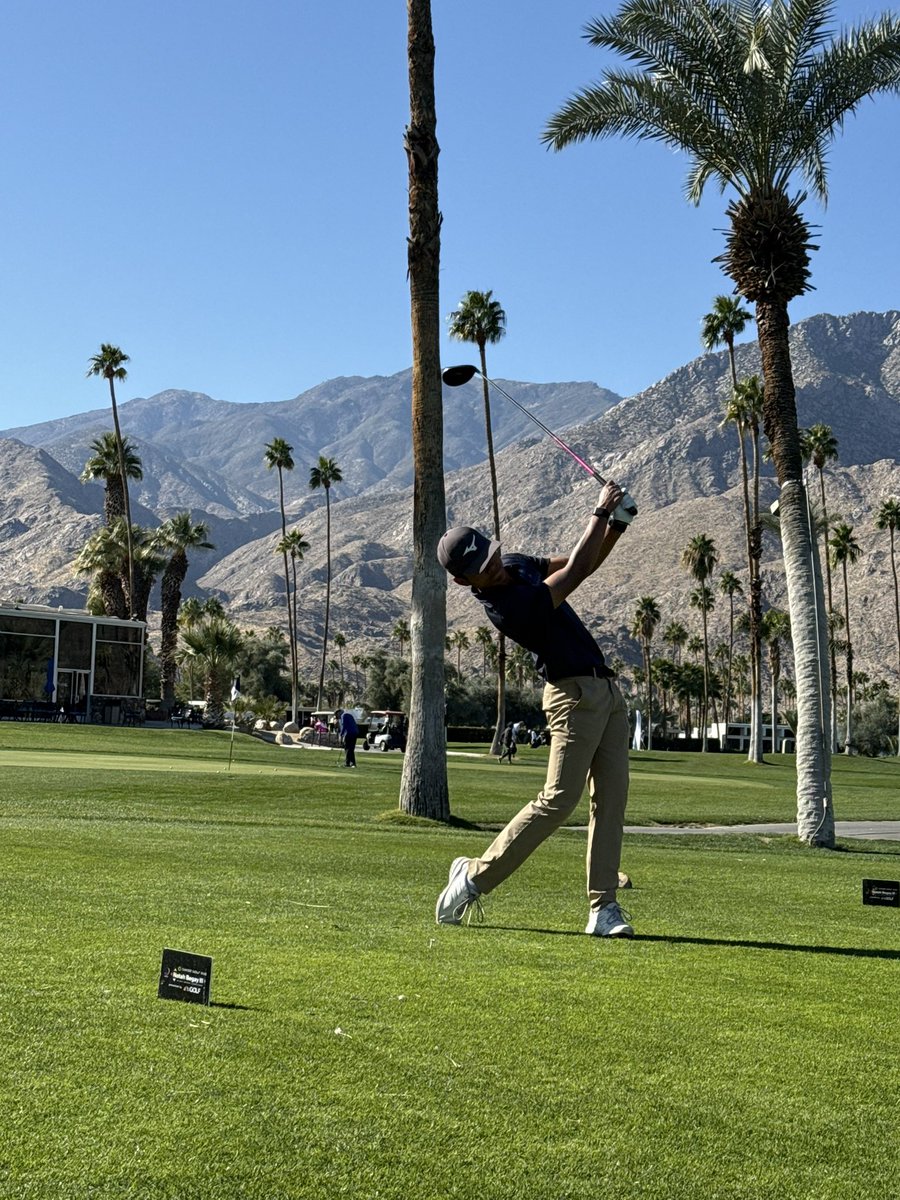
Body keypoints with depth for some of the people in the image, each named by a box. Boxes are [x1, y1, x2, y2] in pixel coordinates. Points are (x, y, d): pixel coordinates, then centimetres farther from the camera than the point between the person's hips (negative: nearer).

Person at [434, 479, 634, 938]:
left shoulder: (517, 565, 7)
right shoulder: (507, 608, -23)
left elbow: (585, 564, 14)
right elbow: (575, 570, -20)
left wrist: (617, 524, -3)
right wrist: (601, 511, -11)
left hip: (605, 689, 8)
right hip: (575, 695, -8)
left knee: (612, 797, 2)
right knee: (558, 800, -10)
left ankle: (603, 907, 2)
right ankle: (476, 876, 4)